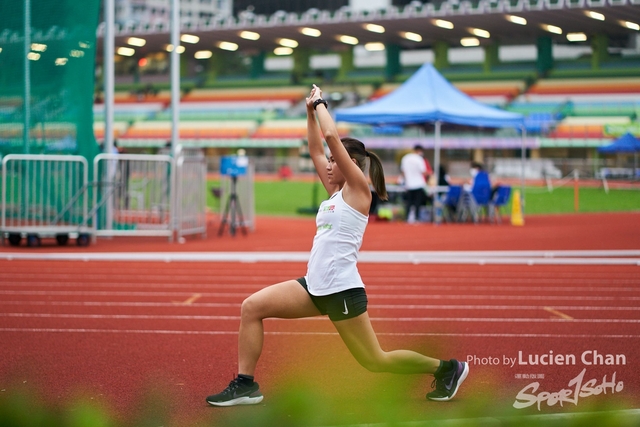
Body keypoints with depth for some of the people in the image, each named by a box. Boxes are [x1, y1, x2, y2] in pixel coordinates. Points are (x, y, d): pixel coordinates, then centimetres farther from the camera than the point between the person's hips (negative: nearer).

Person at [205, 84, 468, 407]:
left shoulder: (358, 188, -7)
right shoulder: (336, 192, 14)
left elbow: (332, 136, -14)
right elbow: (315, 149, 20)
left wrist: (320, 103, -2)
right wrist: (311, 112, 15)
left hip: (341, 290, -8)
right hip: (315, 286, 8)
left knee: (375, 361, -1)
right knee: (251, 307, -3)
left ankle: (447, 368, 17)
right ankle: (246, 384, 0)